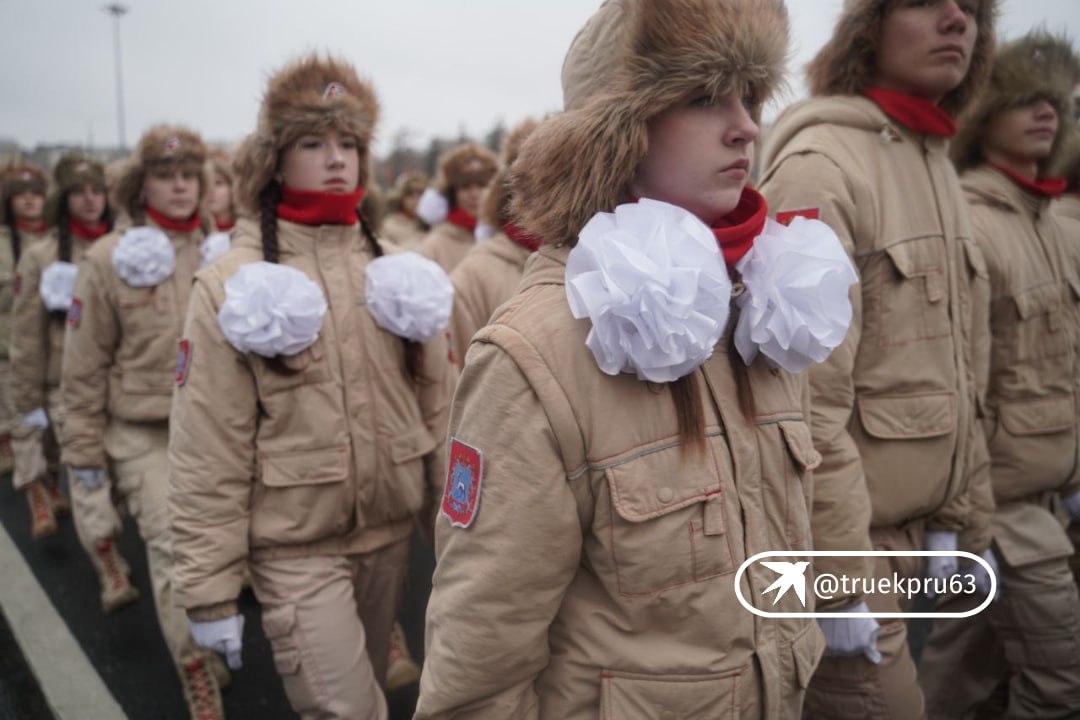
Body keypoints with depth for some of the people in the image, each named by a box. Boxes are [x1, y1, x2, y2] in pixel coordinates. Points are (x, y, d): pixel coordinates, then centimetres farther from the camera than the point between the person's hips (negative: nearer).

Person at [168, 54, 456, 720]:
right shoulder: (233, 283, -8)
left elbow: (437, 406, 6)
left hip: (389, 532, 4)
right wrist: (210, 587, -8)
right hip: (295, 545, -4)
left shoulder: (392, 266, 3)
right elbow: (209, 450, -9)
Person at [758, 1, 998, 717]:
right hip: (844, 538, -8)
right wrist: (840, 575, -19)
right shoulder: (821, 166, -16)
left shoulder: (938, 167, 11)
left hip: (907, 529, 8)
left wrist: (957, 517, 13)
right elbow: (807, 398, -21)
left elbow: (956, 373, 15)